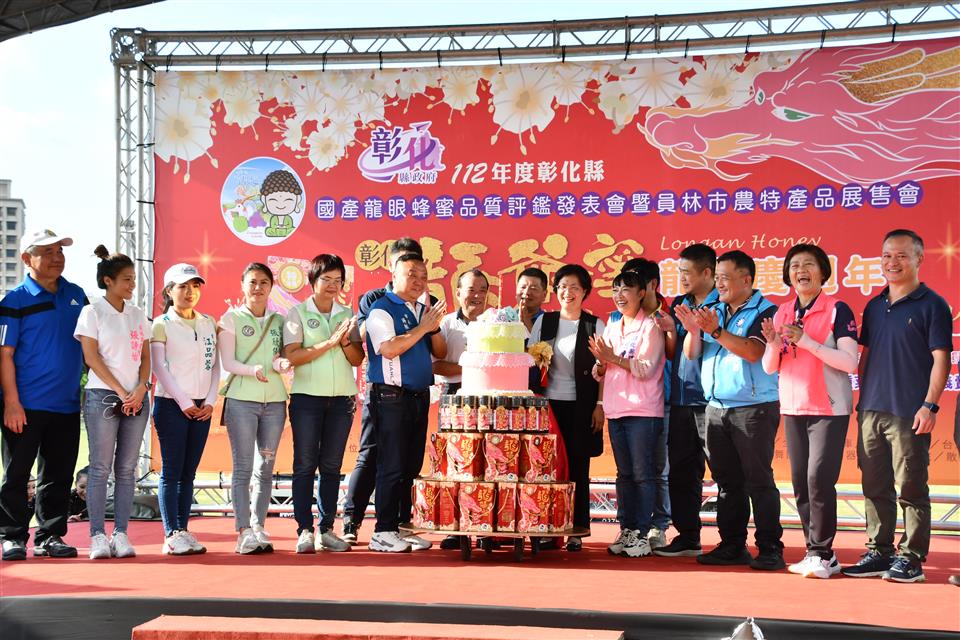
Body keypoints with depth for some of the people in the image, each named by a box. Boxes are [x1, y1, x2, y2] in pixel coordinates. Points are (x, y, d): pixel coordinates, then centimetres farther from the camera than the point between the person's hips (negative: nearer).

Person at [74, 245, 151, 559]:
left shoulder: (138, 314, 14)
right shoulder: (92, 312, 0)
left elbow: (145, 356, 13)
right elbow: (92, 357, -6)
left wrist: (141, 388, -5)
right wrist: (121, 392, -11)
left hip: (136, 399, 5)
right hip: (102, 397, -4)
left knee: (127, 469, 3)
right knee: (100, 468, -4)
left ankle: (121, 533, 6)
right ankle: (97, 535, -1)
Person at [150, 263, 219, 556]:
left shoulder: (208, 323, 12)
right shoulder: (161, 324, -1)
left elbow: (215, 365, 11)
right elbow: (159, 367, -7)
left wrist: (210, 401, -1)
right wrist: (184, 402, -11)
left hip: (201, 407, 5)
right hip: (171, 405, -5)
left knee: (189, 473, 7)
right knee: (172, 471, -4)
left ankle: (183, 530, 11)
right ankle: (172, 535, -2)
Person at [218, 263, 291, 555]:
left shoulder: (278, 321, 14)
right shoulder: (231, 318, 4)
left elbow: (284, 357, 12)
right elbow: (227, 362, -3)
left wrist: (282, 364, -12)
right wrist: (254, 370, -22)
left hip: (274, 400, 4)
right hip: (241, 399, -4)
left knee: (265, 468, 5)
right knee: (243, 467, -6)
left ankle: (258, 527, 10)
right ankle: (244, 531, -6)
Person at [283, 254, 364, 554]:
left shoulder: (347, 314, 12)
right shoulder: (298, 313, 2)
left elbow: (358, 359, 8)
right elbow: (292, 356, -10)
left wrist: (346, 341, -11)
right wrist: (330, 342, -16)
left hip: (342, 398, 3)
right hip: (307, 397, -3)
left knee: (332, 465, 5)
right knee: (305, 464, -3)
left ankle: (326, 530, 10)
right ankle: (305, 531, -1)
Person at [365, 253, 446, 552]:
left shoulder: (423, 310, 15)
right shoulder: (382, 310, -6)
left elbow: (440, 351, 12)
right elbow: (389, 349, -20)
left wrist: (434, 327, -6)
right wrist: (422, 327, -17)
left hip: (420, 396, 7)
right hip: (391, 396, -7)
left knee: (413, 465, 10)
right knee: (392, 466, -7)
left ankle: (405, 525, 17)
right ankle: (383, 532, -1)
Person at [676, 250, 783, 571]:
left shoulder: (765, 311, -5)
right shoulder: (713, 311, 14)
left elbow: (753, 351, -20)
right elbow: (692, 353, 8)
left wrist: (716, 331, -25)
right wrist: (693, 330, -12)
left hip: (754, 408, -6)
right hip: (716, 408, 6)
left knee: (758, 480, -6)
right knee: (727, 481, 9)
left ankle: (770, 549, -2)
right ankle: (732, 546, 15)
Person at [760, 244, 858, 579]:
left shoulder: (837, 310, -6)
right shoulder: (782, 313, 10)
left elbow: (850, 362, -15)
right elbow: (769, 367, 9)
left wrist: (806, 341, -21)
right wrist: (773, 344, -12)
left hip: (829, 409, -6)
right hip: (793, 408, 6)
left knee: (819, 479, -12)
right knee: (800, 482, 5)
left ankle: (820, 554, -3)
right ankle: (821, 553, 14)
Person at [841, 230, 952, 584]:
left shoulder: (931, 305, -3)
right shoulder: (874, 306, 15)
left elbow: (941, 358, -7)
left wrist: (930, 405, -14)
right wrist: (862, 399, 15)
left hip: (909, 414, -6)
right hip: (871, 412, 6)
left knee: (911, 488, -1)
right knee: (875, 487, 10)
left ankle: (911, 557, 5)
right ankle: (879, 552, 18)